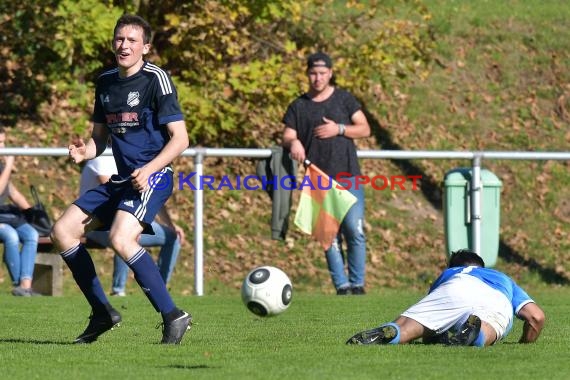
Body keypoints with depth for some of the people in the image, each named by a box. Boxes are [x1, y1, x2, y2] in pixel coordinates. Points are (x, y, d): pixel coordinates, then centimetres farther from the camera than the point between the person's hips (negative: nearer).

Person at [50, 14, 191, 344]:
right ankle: (103, 313, 11)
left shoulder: (156, 79, -9)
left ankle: (173, 316, -23)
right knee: (63, 231, 3)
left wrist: (148, 169, -26)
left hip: (153, 177, -9)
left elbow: (180, 138, -13)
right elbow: (100, 138, 21)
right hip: (120, 180, 9)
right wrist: (84, 152, -3)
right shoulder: (106, 82, 13)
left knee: (121, 238, -30)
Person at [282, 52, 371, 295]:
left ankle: (357, 284, -2)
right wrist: (293, 143, -18)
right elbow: (287, 137, 5)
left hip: (348, 176, -1)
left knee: (354, 231, -10)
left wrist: (339, 129, -9)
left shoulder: (344, 99, 9)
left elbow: (365, 129, 7)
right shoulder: (298, 107, 11)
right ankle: (342, 286, 2)